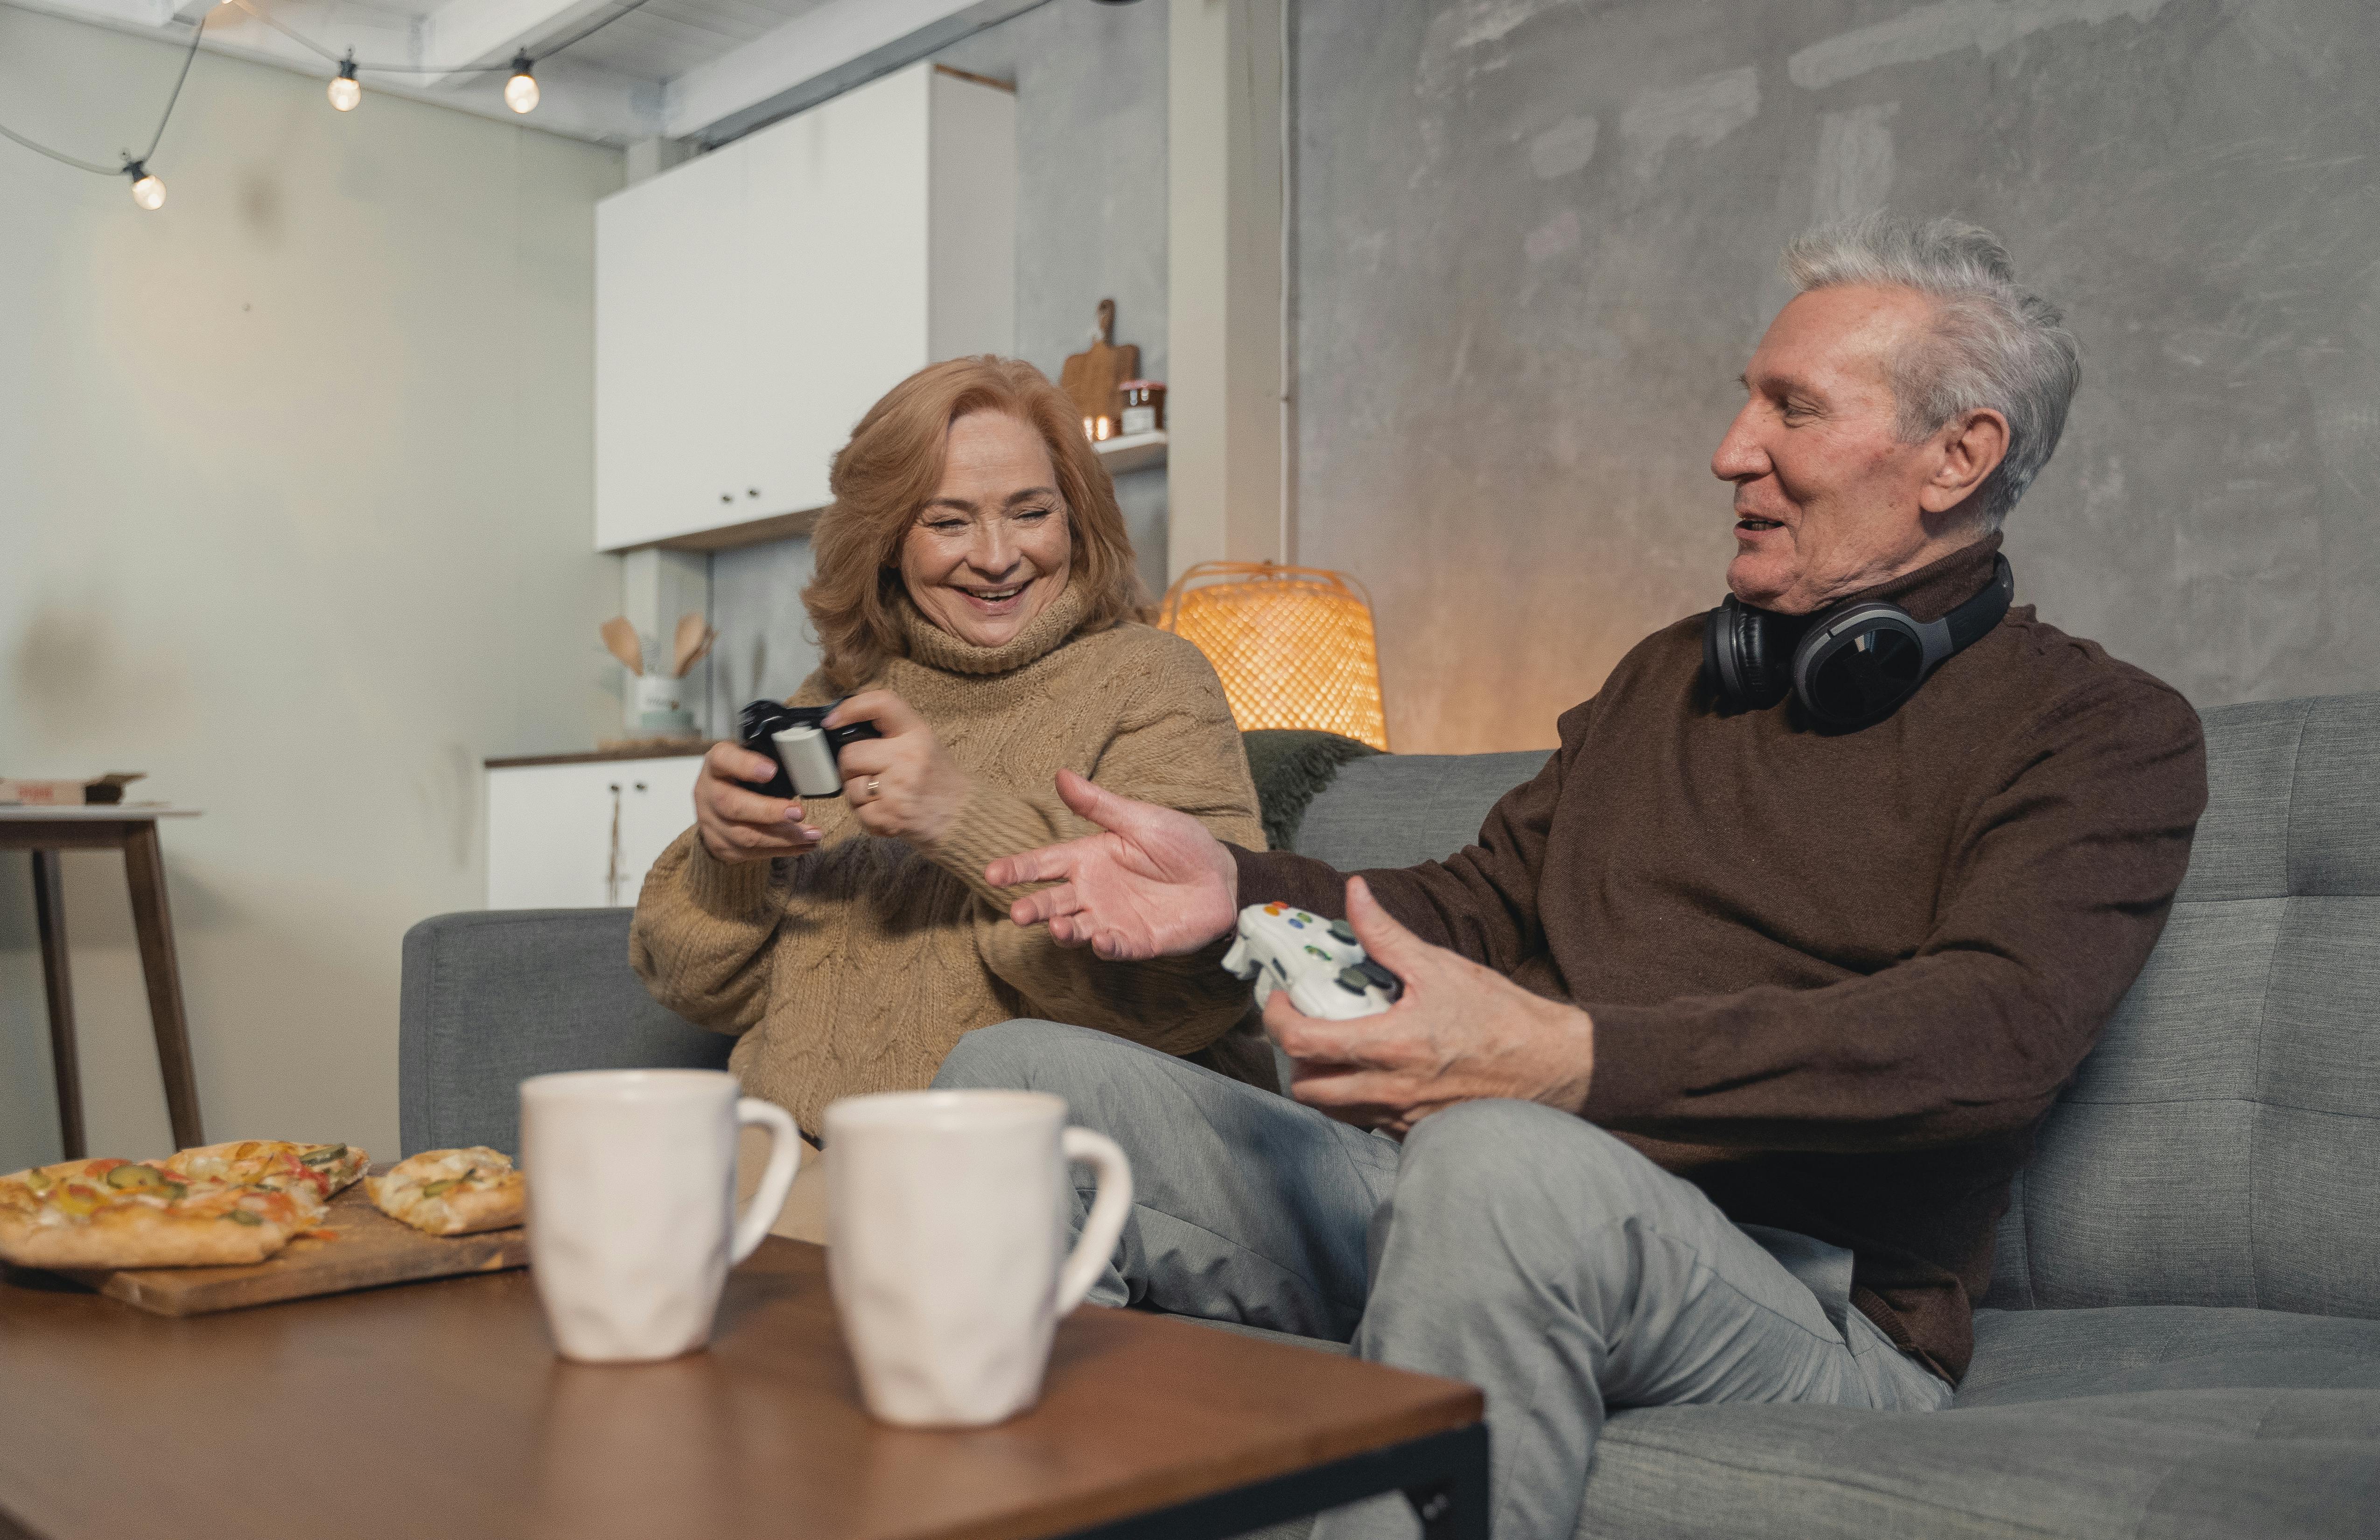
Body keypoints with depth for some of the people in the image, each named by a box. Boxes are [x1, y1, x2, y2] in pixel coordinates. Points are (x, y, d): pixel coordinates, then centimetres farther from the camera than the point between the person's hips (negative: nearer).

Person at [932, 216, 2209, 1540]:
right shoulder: (1670, 673, 24)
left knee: (1502, 1160, -42)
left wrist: (1577, 1057, -31)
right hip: (1472, 1204, 7)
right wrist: (1241, 889, 8)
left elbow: (1992, 1035, -17)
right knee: (1019, 1077, -6)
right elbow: (1483, 908, 26)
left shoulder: (2104, 734, 1)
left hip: (1803, 1294, -6)